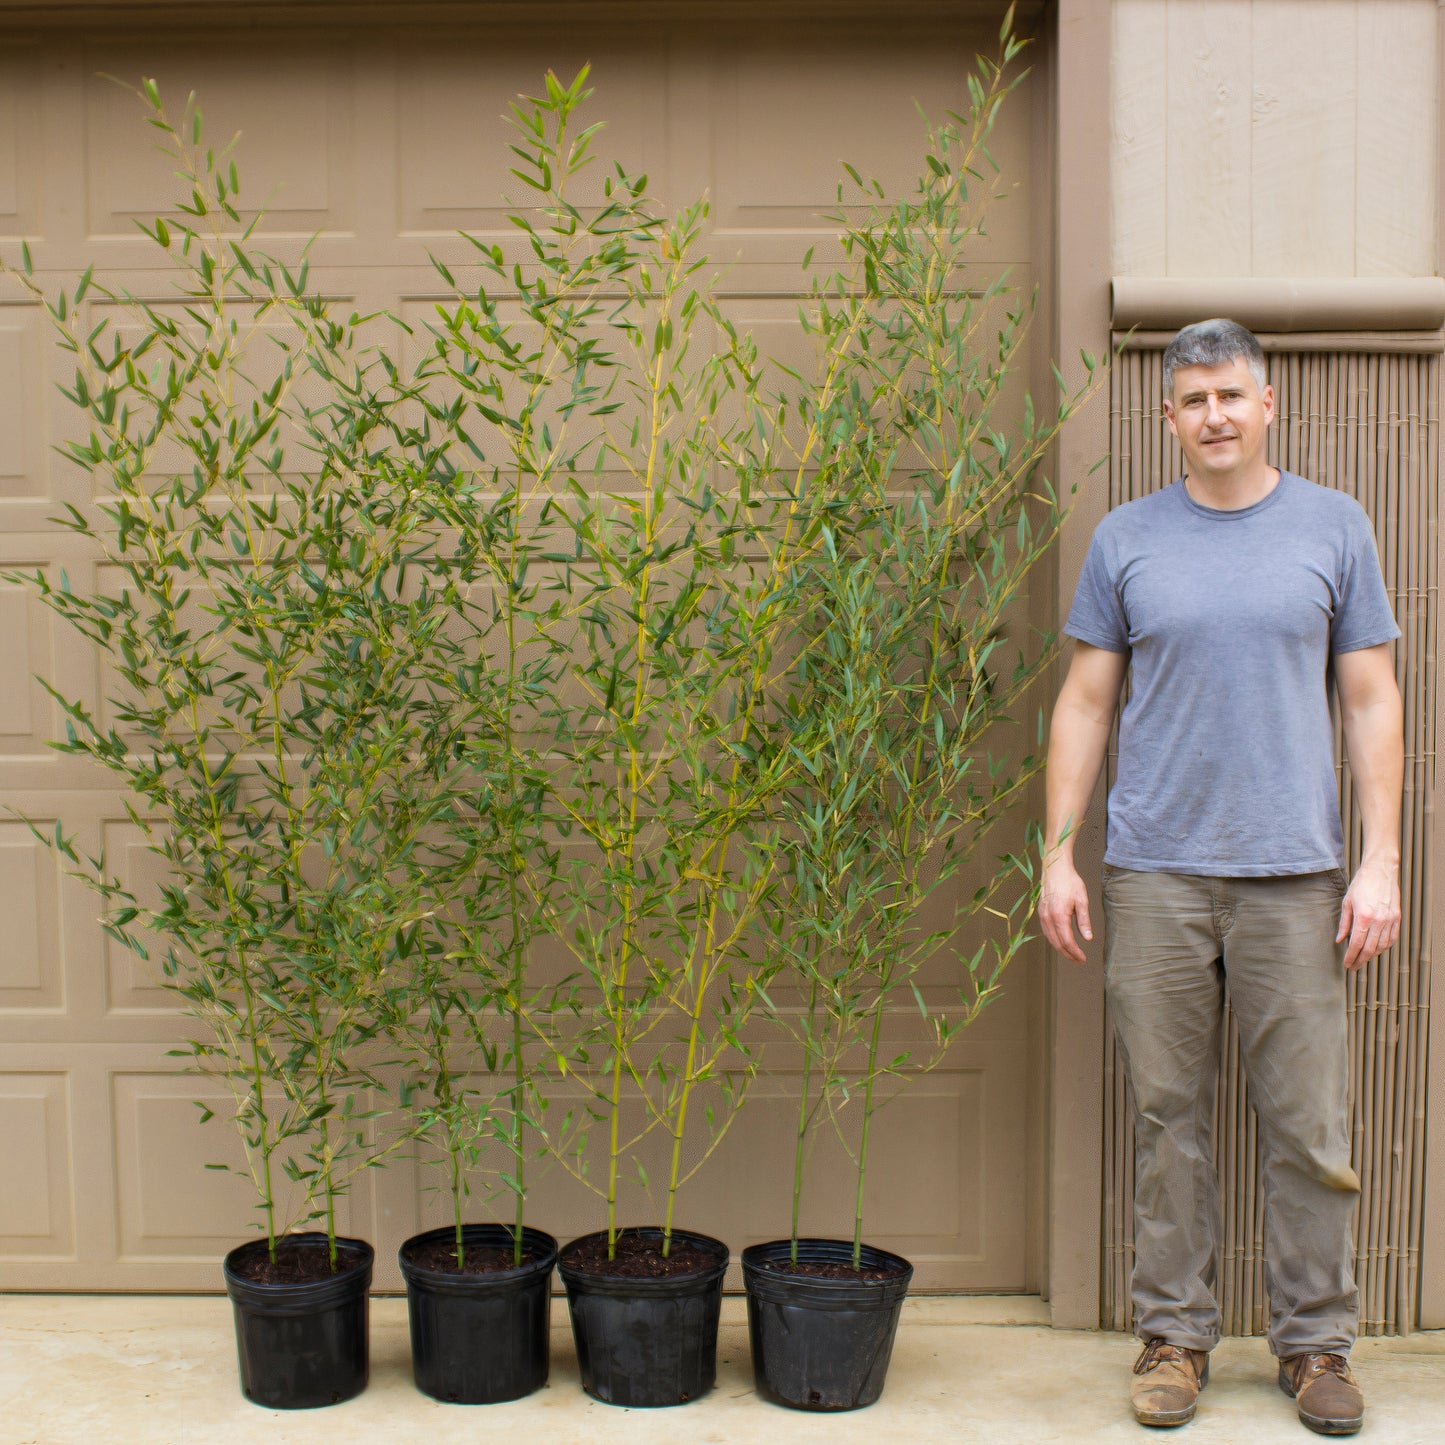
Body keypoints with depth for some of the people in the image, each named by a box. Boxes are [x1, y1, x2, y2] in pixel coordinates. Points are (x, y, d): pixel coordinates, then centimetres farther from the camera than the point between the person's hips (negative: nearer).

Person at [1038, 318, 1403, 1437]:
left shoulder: (1334, 527, 6)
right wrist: (1059, 855, 2)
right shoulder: (1127, 539, 7)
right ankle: (1175, 1332, 21)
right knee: (1170, 1118, 7)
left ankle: (1316, 1341, 20)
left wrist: (1382, 859, -2)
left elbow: (1371, 703, 6)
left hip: (1297, 872, 0)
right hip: (1156, 871, 1)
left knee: (1311, 1124, 4)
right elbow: (1086, 703, 8)